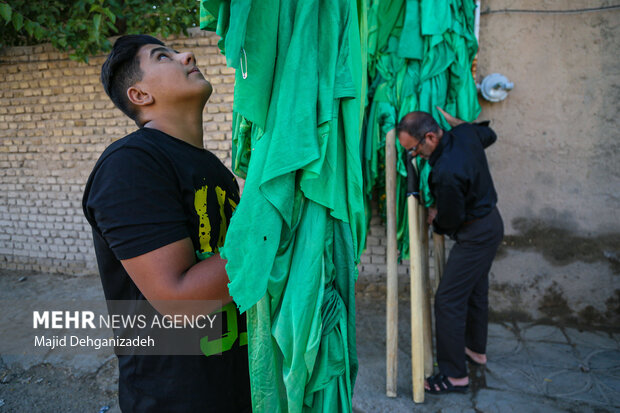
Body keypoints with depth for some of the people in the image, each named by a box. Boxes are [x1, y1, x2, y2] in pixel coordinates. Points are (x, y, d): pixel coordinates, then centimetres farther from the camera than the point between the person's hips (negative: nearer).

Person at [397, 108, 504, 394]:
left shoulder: (446, 173, -33)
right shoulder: (464, 133, -7)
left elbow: (450, 221, -20)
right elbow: (489, 134, 18)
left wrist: (434, 219, 2)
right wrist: (455, 121, 22)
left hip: (476, 235, -10)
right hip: (491, 222, 10)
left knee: (449, 300, -4)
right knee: (475, 291, 23)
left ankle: (455, 375, 7)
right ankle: (476, 349, 43)